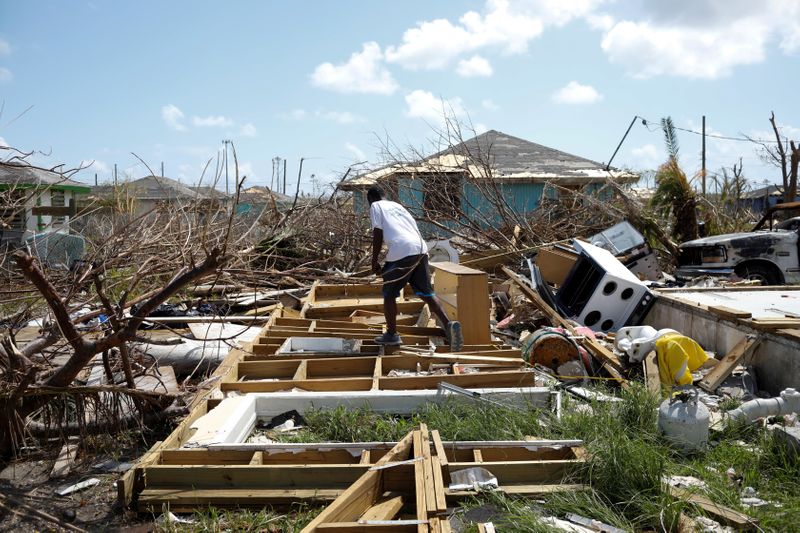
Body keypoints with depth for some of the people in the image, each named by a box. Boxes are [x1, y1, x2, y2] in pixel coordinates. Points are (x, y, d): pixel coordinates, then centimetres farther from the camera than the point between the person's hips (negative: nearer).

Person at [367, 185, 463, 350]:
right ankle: (449, 324, -11)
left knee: (389, 293, 11)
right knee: (426, 292, 7)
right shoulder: (396, 205, 30)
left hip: (401, 252, -6)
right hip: (420, 249, 6)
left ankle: (391, 334, 19)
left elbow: (377, 234, 0)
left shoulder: (375, 207, 12)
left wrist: (374, 261, 6)